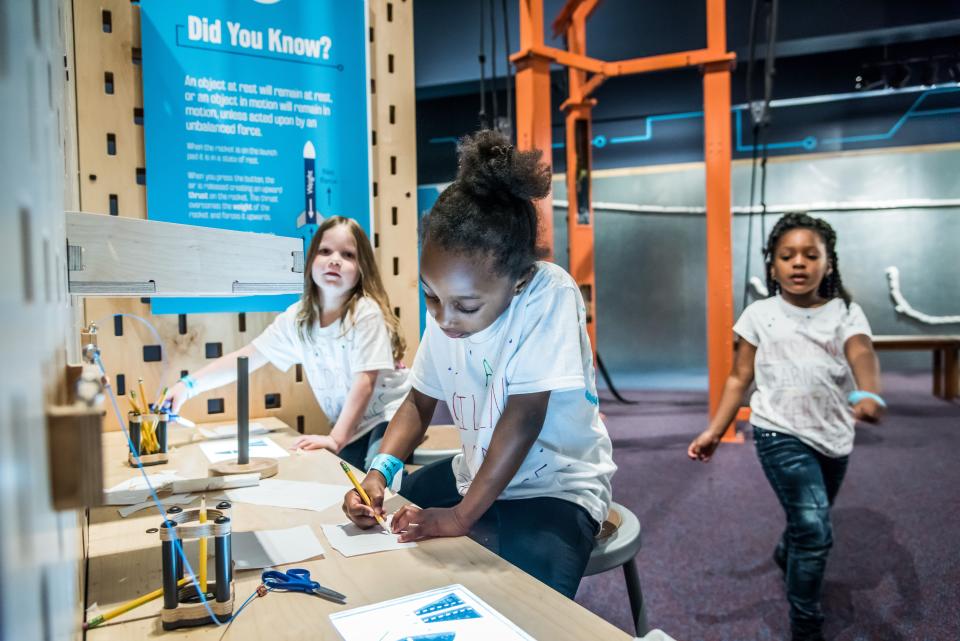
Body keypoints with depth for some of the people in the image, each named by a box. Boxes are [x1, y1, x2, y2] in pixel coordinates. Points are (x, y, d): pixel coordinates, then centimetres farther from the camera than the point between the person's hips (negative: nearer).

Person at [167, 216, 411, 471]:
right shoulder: (297, 317, -2)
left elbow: (365, 382, -23)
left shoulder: (366, 313, -19)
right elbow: (245, 357, -1)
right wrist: (188, 385, -11)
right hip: (352, 426, 5)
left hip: (390, 417, -5)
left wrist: (336, 438, -30)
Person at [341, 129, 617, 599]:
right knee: (376, 525, 5)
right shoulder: (445, 310, -7)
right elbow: (419, 402, 3)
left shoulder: (550, 296, -25)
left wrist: (462, 515, -25)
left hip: (556, 490, -6)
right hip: (474, 472, 6)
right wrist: (380, 471, -14)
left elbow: (524, 417, -27)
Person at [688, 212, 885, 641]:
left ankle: (786, 558, 57)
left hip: (834, 437, 3)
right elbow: (739, 378, 1)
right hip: (781, 434, -3)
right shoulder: (760, 315, -1)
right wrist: (714, 431, -7)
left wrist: (870, 395, -43)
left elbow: (862, 354, -21)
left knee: (810, 522, 22)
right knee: (814, 528, -14)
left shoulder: (846, 313, 0)